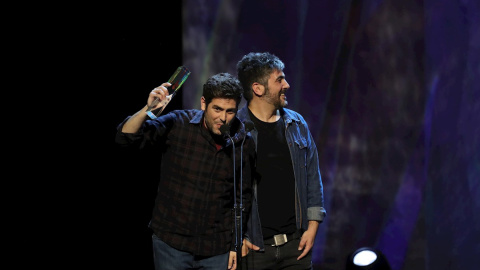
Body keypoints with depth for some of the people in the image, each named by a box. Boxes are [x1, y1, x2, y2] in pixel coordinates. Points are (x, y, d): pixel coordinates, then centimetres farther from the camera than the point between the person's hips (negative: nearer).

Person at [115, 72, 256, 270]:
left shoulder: (244, 143, -2)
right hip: (172, 242, -1)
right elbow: (125, 137, -15)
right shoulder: (177, 125, -8)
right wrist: (148, 109, -31)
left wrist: (236, 245, 8)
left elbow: (243, 197, 7)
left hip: (218, 248, 2)